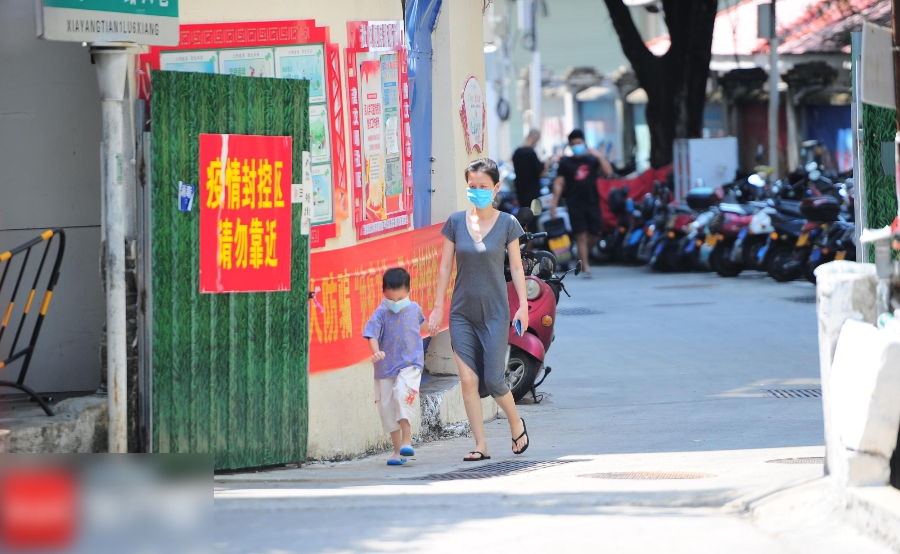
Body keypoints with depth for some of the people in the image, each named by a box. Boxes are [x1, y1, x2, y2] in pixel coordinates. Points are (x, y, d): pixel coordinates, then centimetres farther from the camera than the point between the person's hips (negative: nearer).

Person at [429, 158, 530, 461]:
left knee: (493, 380, -4)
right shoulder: (456, 222, 2)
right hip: (462, 312, 2)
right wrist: (438, 307, 4)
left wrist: (523, 305, -3)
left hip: (494, 312, -2)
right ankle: (481, 445, 2)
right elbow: (446, 266, 6)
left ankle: (516, 423, 25)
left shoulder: (507, 223, -2)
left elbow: (516, 267, 2)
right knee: (468, 380, -3)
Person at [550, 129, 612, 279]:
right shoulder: (565, 163, 4)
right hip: (575, 204, -2)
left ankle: (582, 256, 30)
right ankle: (585, 267, -4)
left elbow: (608, 172, -4)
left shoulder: (592, 160, 8)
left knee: (595, 235, 4)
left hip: (592, 203, 2)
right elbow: (559, 183, 1)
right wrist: (554, 204, -6)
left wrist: (599, 157, -13)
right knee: (581, 236, -6)